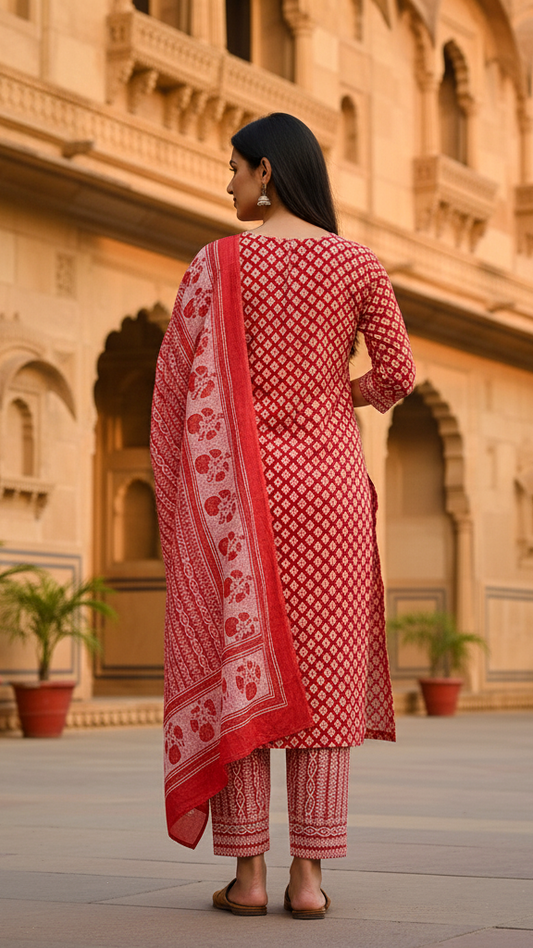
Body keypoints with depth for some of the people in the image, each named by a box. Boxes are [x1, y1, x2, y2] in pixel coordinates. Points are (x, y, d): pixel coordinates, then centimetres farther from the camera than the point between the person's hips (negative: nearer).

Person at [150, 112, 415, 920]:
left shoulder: (218, 262, -3)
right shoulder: (359, 264, 2)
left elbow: (178, 381, -5)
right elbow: (399, 376, 1)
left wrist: (179, 497, 3)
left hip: (239, 481, -1)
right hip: (327, 479, 2)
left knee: (234, 668, 3)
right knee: (321, 674, 4)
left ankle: (248, 874, 1)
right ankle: (309, 875, 2)